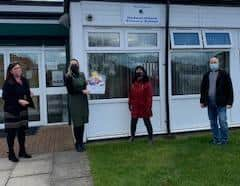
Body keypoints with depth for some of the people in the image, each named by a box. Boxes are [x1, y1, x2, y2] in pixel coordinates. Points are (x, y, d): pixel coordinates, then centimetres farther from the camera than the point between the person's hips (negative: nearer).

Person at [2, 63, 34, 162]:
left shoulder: (24, 81, 5)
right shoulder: (8, 83, -11)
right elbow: (5, 97, -16)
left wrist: (28, 98, -7)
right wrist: (18, 101, -22)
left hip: (22, 109, 6)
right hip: (11, 110, -5)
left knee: (22, 130, 11)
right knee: (11, 132, 2)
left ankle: (22, 151, 24)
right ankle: (11, 154, 15)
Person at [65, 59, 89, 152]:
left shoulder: (82, 74, 8)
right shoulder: (68, 76, -7)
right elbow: (70, 91, -12)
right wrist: (82, 91, -14)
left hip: (83, 101, 5)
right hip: (75, 102, -5)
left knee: (82, 123, 9)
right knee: (77, 123, 0)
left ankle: (81, 142, 21)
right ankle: (78, 143, 15)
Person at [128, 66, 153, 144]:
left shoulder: (147, 84, -11)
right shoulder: (134, 84, 5)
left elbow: (149, 97, -14)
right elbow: (130, 95, 10)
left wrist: (148, 107, -16)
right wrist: (130, 104, 7)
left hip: (144, 107, -5)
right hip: (135, 107, 5)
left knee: (147, 123, 6)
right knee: (133, 122, 14)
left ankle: (150, 138, 18)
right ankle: (132, 136, 33)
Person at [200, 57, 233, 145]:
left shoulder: (224, 74, -2)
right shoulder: (206, 75, 12)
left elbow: (229, 89, -5)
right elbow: (203, 89, 18)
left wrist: (229, 102, -10)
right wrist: (202, 101, 13)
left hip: (221, 103, -5)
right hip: (210, 104, 5)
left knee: (222, 122, -3)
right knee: (213, 123, 11)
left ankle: (224, 140, 11)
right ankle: (216, 139, 23)